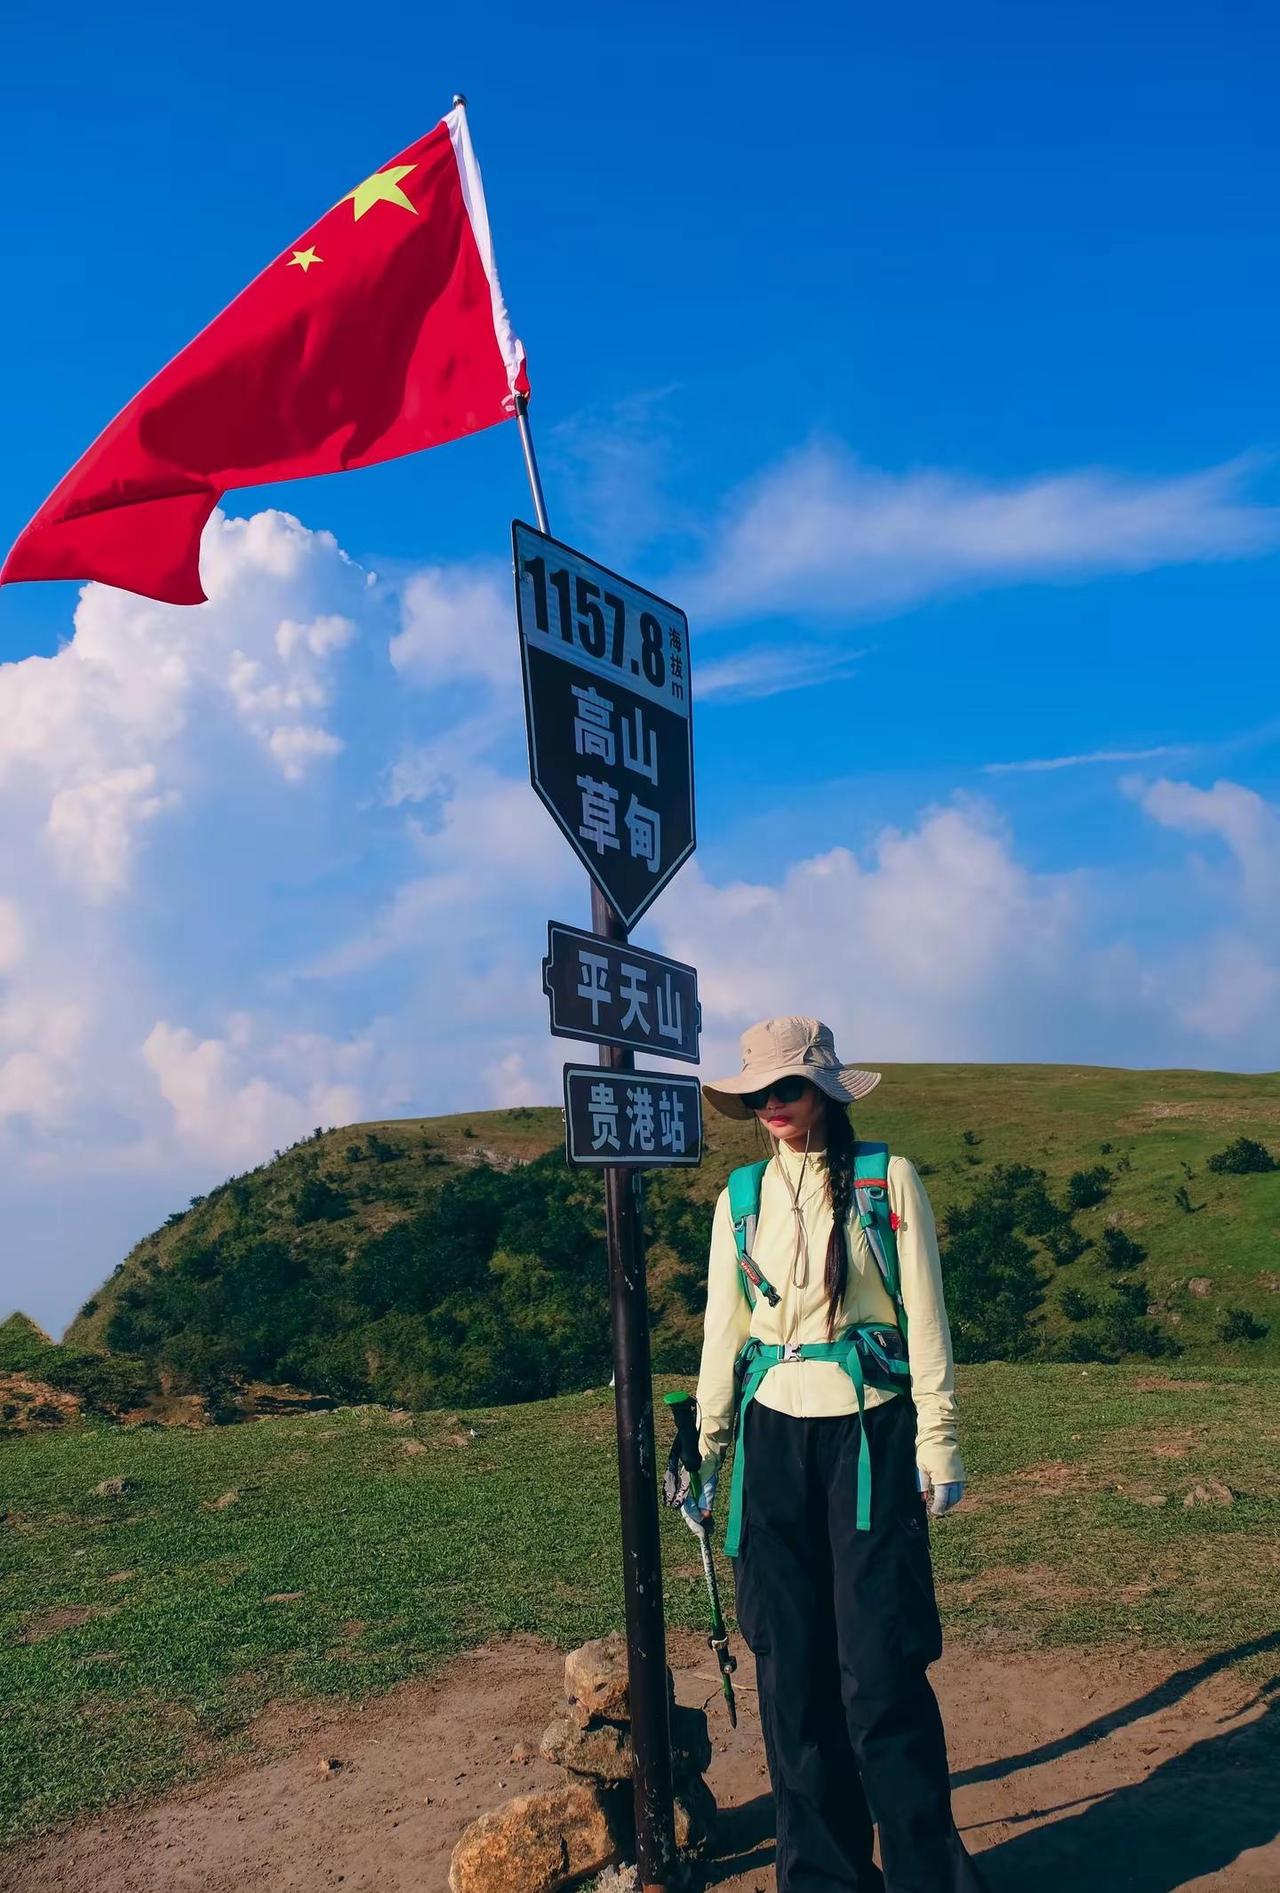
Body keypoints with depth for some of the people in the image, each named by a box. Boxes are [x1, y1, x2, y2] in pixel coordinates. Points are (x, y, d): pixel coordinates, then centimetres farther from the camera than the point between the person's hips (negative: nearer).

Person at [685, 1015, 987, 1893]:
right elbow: (723, 1331, 11)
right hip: (775, 1438, 3)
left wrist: (938, 1441, -5)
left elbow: (926, 1316, -2)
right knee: (792, 1669, 6)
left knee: (879, 1673, -6)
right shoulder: (742, 1198, 7)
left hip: (869, 1434, -3)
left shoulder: (889, 1179, -2)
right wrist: (707, 1455, 11)